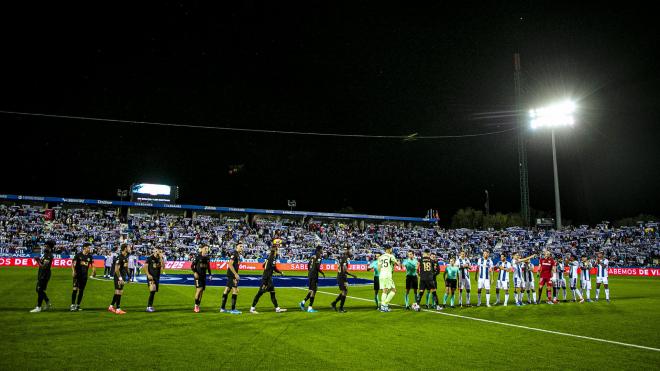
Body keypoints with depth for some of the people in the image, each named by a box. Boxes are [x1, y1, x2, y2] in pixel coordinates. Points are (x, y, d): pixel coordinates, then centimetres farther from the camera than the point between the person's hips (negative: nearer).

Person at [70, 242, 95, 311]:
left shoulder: (90, 256, 6)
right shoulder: (78, 255, -4)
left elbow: (92, 265, 4)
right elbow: (73, 263, -8)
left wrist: (93, 271, -15)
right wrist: (73, 271, -23)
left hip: (84, 276, 4)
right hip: (77, 275, -4)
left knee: (81, 291, 8)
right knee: (75, 289, -12)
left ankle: (78, 305, 17)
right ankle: (72, 305, -7)